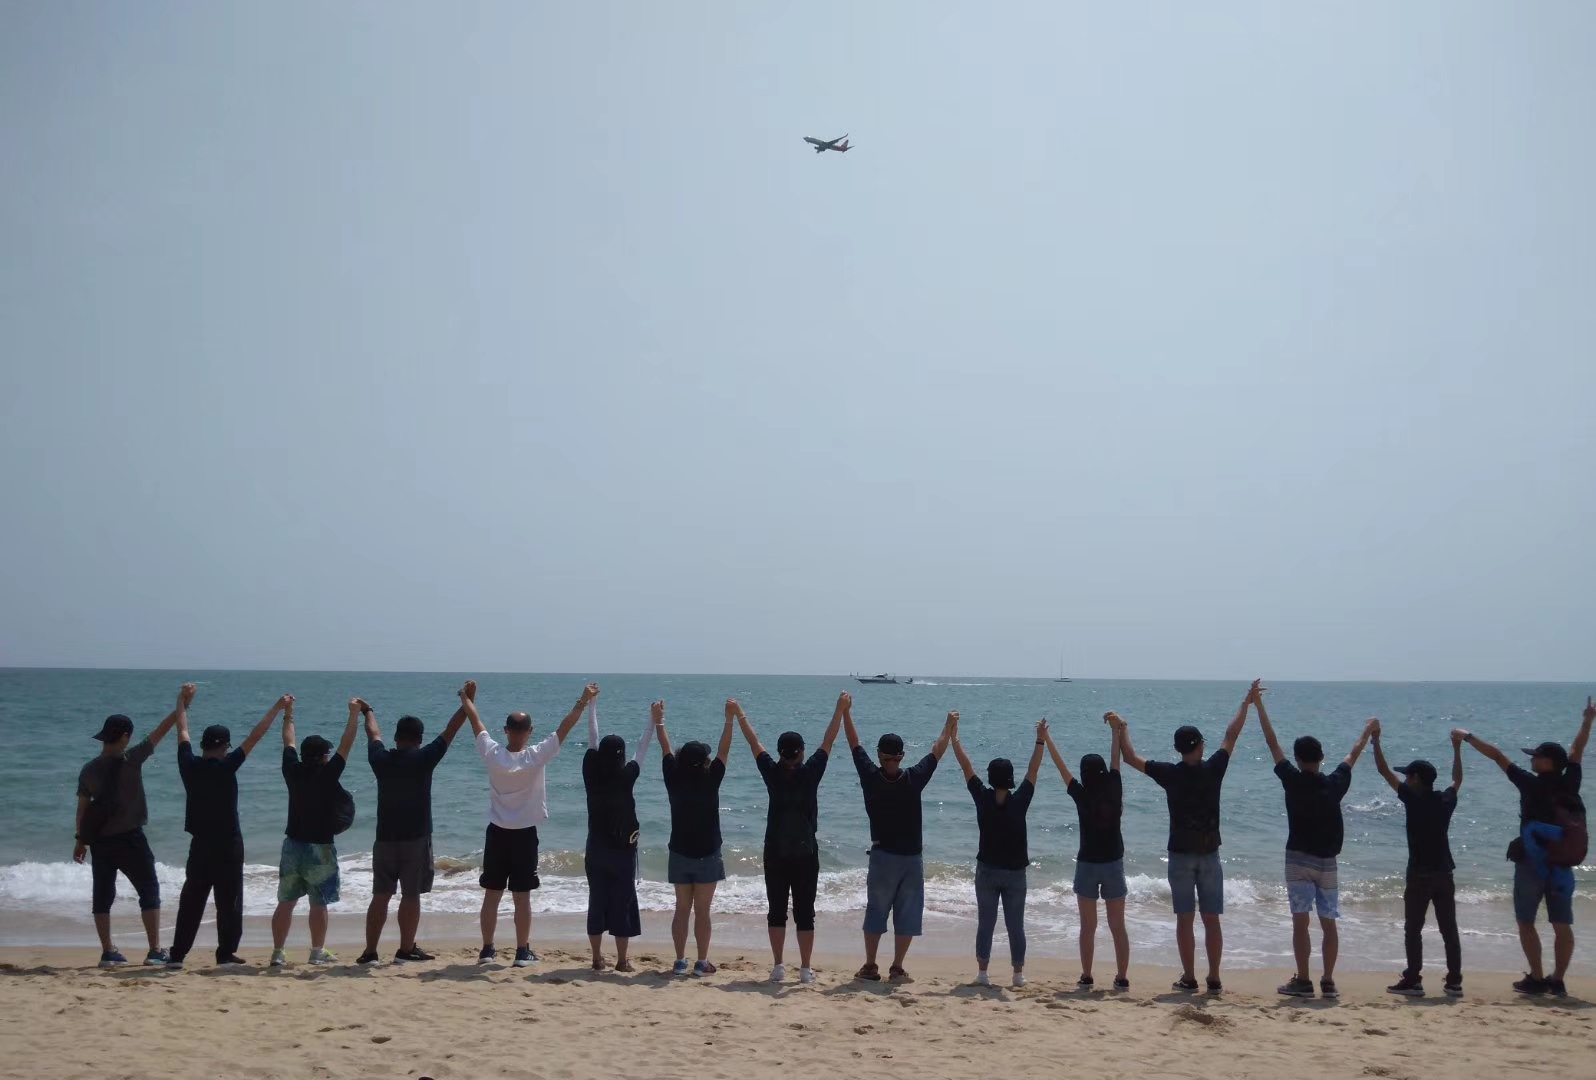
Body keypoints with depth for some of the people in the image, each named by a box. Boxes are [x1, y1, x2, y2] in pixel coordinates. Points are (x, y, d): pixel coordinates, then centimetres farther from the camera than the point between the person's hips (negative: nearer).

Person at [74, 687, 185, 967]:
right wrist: (181, 703, -3)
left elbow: (82, 807, 9)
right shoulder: (130, 759, -11)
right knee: (149, 889, 4)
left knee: (103, 894, 10)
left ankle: (108, 952, 10)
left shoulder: (89, 770, 3)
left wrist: (80, 839, 19)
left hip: (99, 840, 5)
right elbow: (161, 731, -9)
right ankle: (155, 950, 0)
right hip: (129, 838, -5)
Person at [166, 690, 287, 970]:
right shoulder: (225, 767, -13)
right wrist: (277, 707, -8)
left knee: (191, 900, 8)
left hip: (200, 844, 4)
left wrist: (183, 703, 29)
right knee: (228, 900, 3)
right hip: (228, 844, -4)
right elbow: (254, 737, -13)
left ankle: (177, 955, 6)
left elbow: (182, 733, 14)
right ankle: (226, 953, 4)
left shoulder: (189, 766, -2)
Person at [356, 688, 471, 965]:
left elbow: (374, 734, 21)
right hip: (416, 838, -4)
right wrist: (467, 702, 2)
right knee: (410, 896, 3)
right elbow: (451, 731, -5)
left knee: (380, 896, 8)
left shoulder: (381, 760, 0)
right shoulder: (423, 759, -10)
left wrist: (368, 712, 40)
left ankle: (370, 951, 7)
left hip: (385, 838, 4)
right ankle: (406, 950, 7)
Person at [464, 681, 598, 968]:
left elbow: (476, 722, 6)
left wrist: (466, 700, 22)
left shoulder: (493, 755, -10)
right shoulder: (536, 756, -15)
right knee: (522, 897, 2)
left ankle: (487, 949, 14)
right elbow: (564, 728, -10)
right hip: (525, 835, -2)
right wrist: (583, 702, -3)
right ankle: (523, 952, 5)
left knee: (492, 895, 8)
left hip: (497, 833, 2)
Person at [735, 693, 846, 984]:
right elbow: (828, 741, -3)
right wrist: (840, 709, 4)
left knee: (777, 911, 8)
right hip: (805, 854, -2)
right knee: (805, 913, 2)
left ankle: (778, 966, 6)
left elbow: (753, 742, 7)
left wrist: (739, 715, 18)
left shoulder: (772, 773, -4)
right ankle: (805, 969, 2)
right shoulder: (810, 774, -8)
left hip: (775, 854, 2)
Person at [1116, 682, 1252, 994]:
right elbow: (1231, 736, 8)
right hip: (1209, 854, 1)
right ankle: (1214, 980, 7)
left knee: (1185, 919, 2)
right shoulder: (1213, 769, -5)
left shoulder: (1170, 773, -8)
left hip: (1180, 854, -1)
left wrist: (1122, 732, 18)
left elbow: (1130, 758, 2)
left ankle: (1189, 979, 3)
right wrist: (1246, 704, 20)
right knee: (1211, 920, 5)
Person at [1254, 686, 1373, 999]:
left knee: (1301, 921, -4)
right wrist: (1368, 730, 36)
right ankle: (1328, 983, 6)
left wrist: (1258, 704, 3)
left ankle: (1303, 981, -6)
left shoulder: (1292, 780, -8)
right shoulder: (1335, 784, 0)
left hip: (1299, 859, -3)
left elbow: (1272, 743, -3)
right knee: (1329, 923, 6)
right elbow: (1353, 754, 18)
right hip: (1327, 862, 3)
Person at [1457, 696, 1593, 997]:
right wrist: (1588, 721, 26)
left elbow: (1497, 756, -8)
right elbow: (1577, 751, 15)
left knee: (1526, 922, 5)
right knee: (1562, 925, 6)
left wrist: (1467, 737, -1)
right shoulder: (1570, 784, -1)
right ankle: (1557, 981, 7)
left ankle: (1537, 979, 0)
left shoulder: (1532, 784, -12)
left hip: (1532, 863, -4)